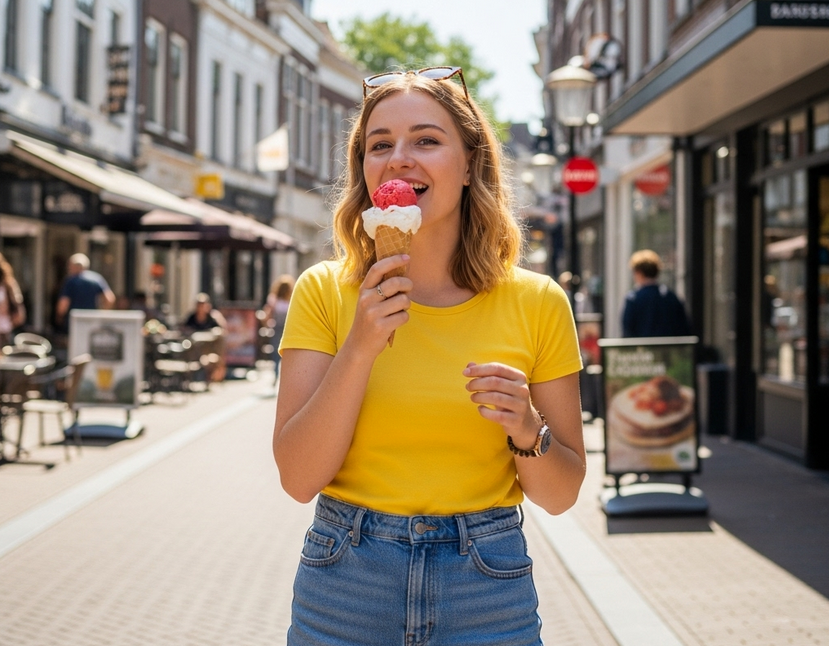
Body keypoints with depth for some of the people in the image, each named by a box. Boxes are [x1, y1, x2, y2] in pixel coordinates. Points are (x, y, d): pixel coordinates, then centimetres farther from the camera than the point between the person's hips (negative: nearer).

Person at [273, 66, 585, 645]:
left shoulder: (536, 303, -4)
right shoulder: (324, 291, -4)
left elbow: (561, 494, 1)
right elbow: (299, 478, -10)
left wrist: (527, 430, -18)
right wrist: (360, 347, -20)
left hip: (487, 594, 0)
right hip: (343, 590, 0)